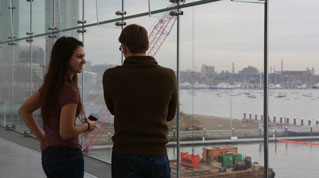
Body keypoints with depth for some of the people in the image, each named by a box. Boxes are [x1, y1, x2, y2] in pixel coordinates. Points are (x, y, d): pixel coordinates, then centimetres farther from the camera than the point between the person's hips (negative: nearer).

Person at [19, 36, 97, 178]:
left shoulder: (50, 85, 8)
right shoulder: (69, 90, -18)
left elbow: (24, 110, 17)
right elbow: (66, 132, -21)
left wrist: (42, 138, 16)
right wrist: (87, 125, -3)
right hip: (67, 155, -9)